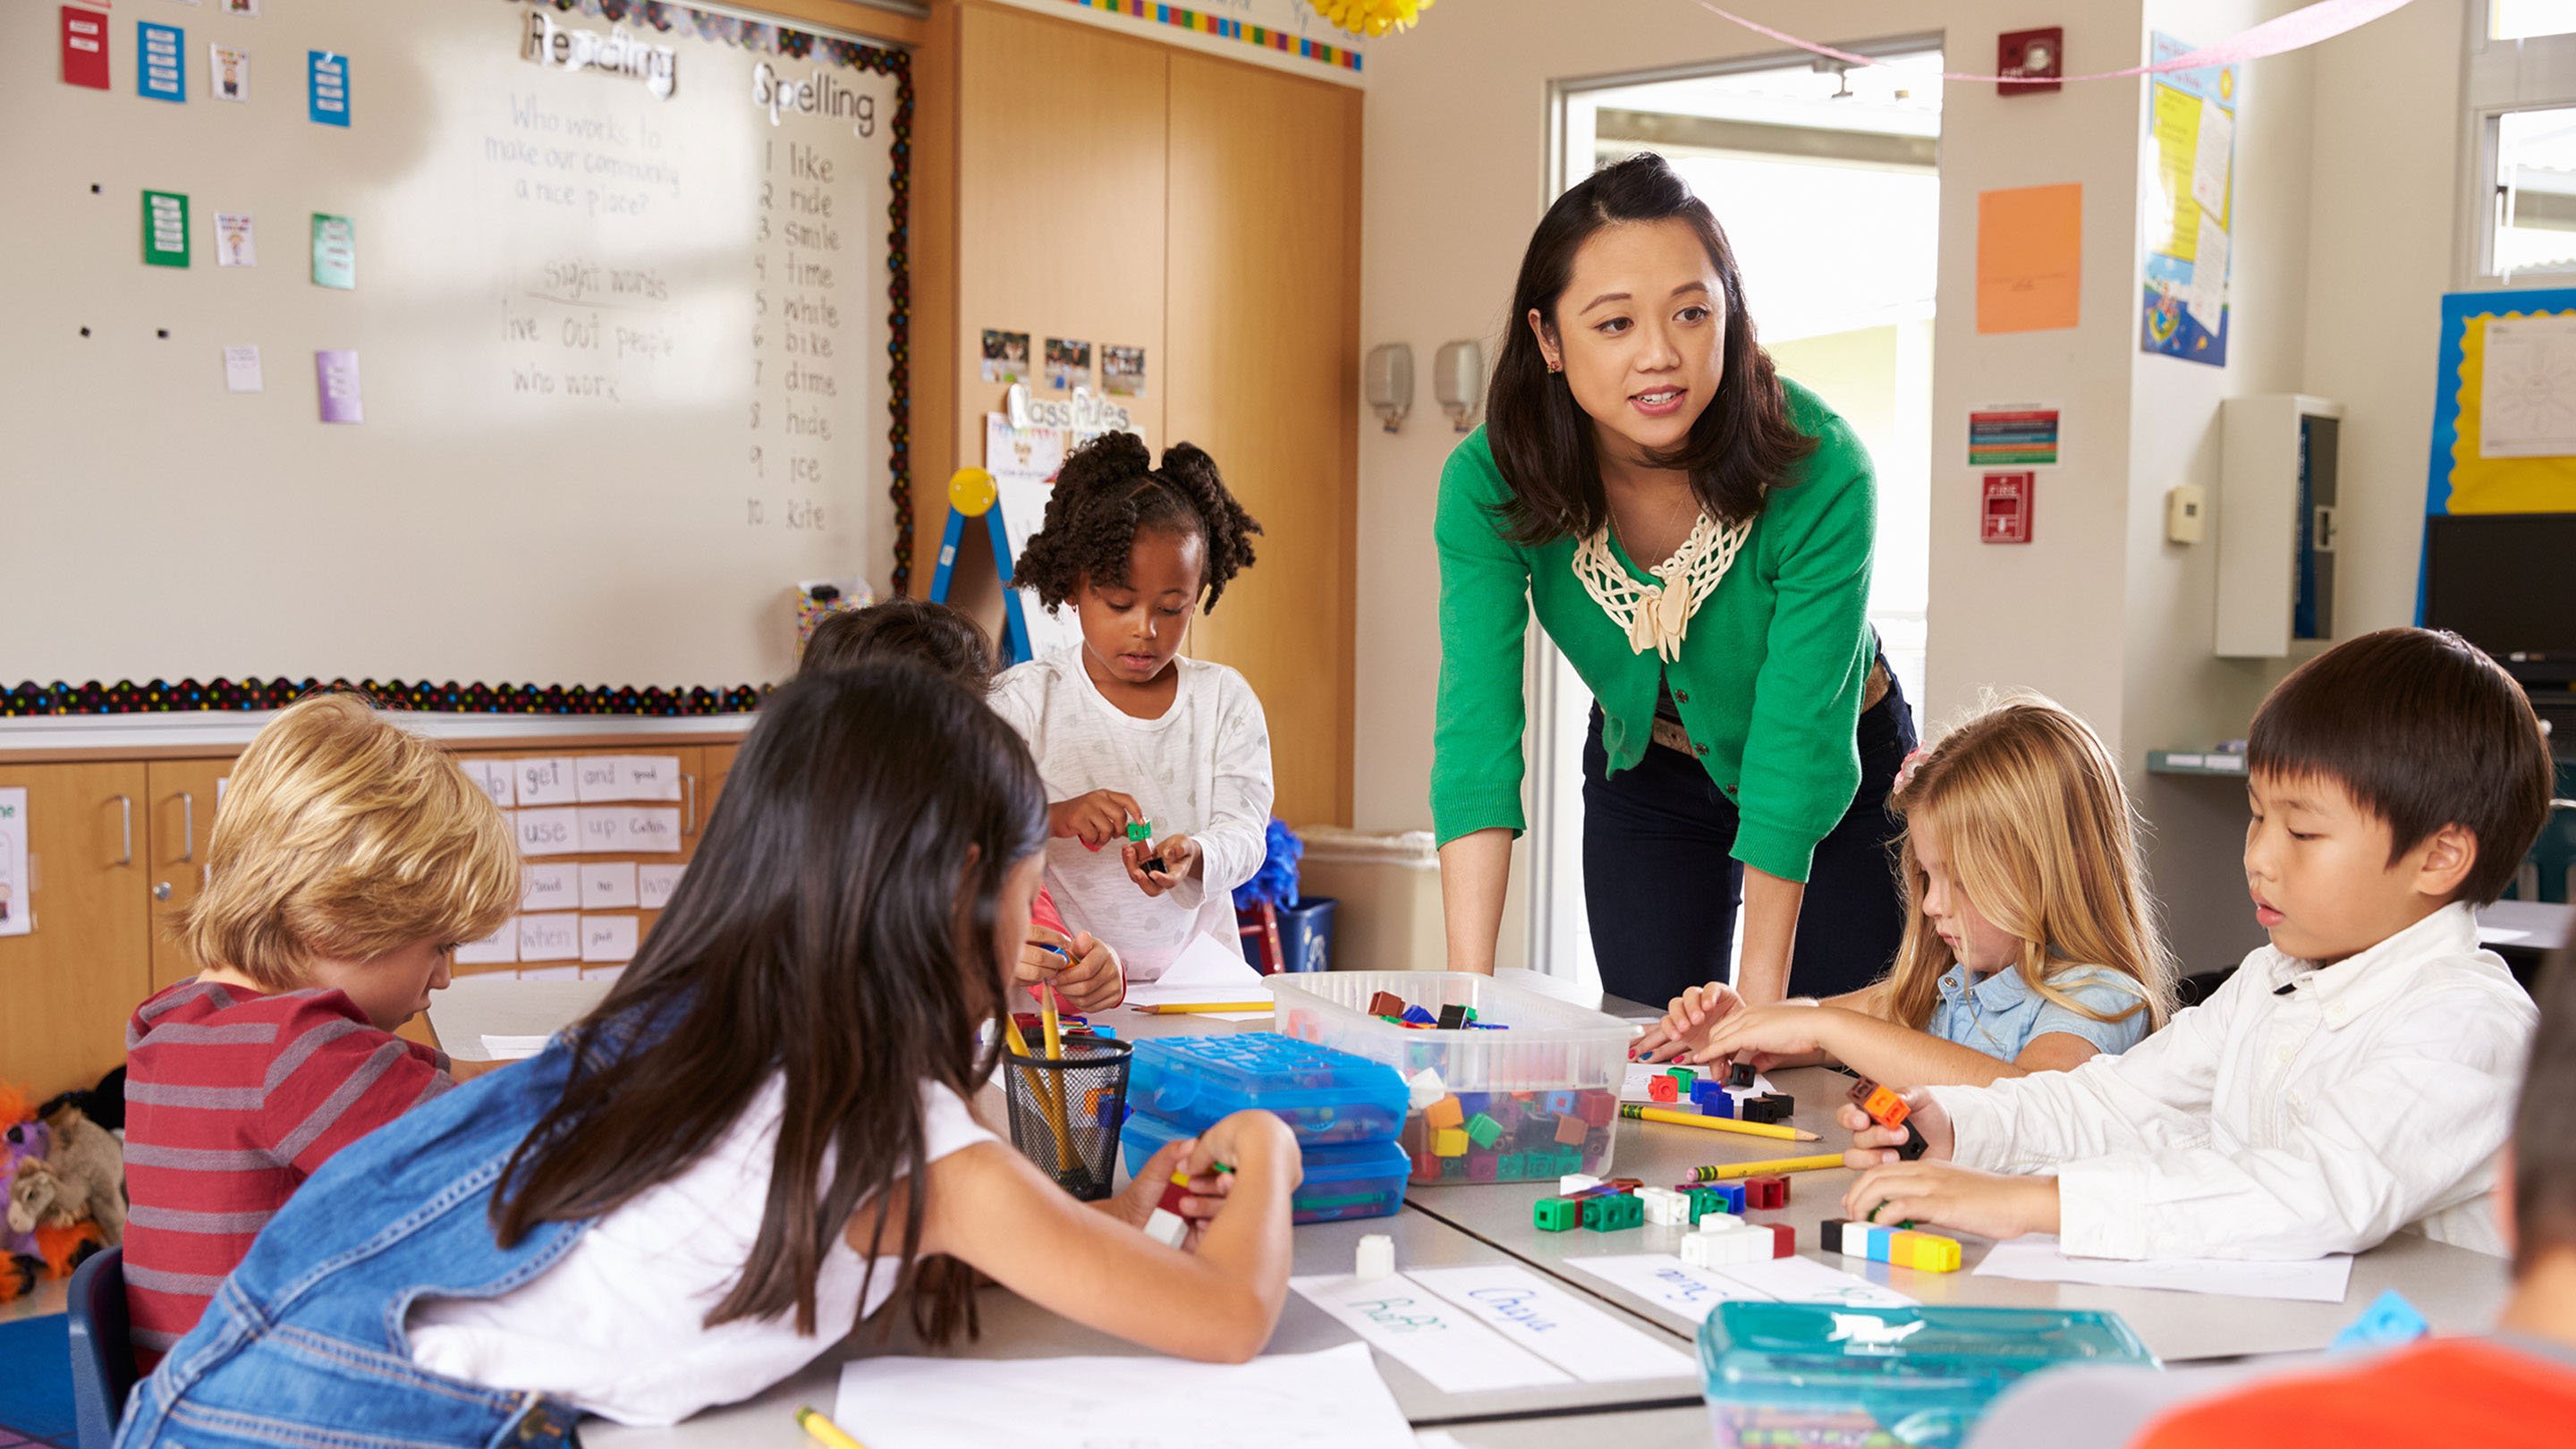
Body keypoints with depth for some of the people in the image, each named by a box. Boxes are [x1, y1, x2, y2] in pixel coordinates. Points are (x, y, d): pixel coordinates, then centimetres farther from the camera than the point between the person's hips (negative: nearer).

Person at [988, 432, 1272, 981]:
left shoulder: (1225, 700, 8)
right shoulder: (1025, 698, 2)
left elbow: (1245, 833, 0)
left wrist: (1194, 856, -23)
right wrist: (1054, 817, -25)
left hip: (1194, 972, 3)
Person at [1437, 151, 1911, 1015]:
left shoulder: (1819, 470, -33)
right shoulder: (1489, 483, -26)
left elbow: (1798, 747, -31)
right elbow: (1477, 731, -31)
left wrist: (1759, 1001, -31)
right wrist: (1470, 992, -39)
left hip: (1842, 776, -1)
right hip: (1645, 774, 2)